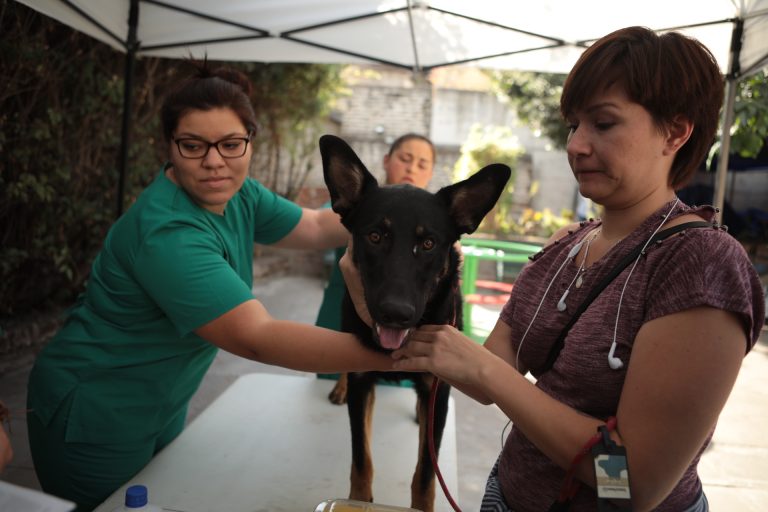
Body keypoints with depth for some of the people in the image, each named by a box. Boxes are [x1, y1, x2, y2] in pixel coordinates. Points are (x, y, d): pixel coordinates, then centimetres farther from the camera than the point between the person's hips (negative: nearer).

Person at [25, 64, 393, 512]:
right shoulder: (166, 233, -33)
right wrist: (394, 353, -44)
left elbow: (318, 227, 1)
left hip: (162, 406, 8)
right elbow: (256, 337, -39)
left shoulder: (237, 194, -6)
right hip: (97, 419, -8)